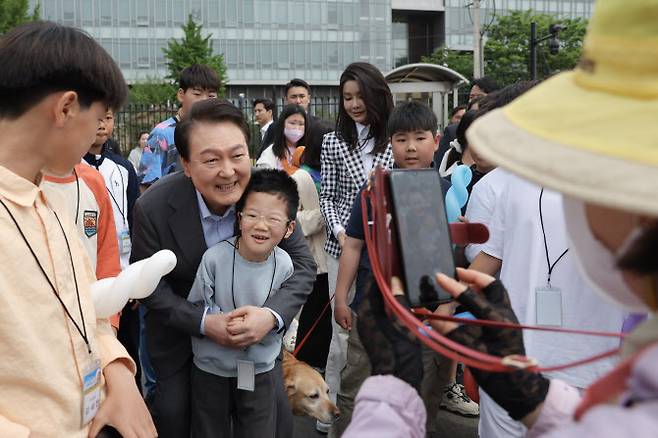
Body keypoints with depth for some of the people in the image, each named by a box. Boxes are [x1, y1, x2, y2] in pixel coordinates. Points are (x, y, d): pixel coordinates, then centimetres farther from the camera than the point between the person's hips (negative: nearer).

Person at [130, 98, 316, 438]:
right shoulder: (153, 208, -25)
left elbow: (302, 265, -14)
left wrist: (272, 315, -32)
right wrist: (204, 323, -29)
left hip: (255, 329, 1)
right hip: (181, 331, -1)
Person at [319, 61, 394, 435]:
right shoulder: (333, 142, 3)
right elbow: (327, 196, 4)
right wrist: (339, 230, -11)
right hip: (344, 247, -1)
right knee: (343, 329, 4)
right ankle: (333, 408, 18)